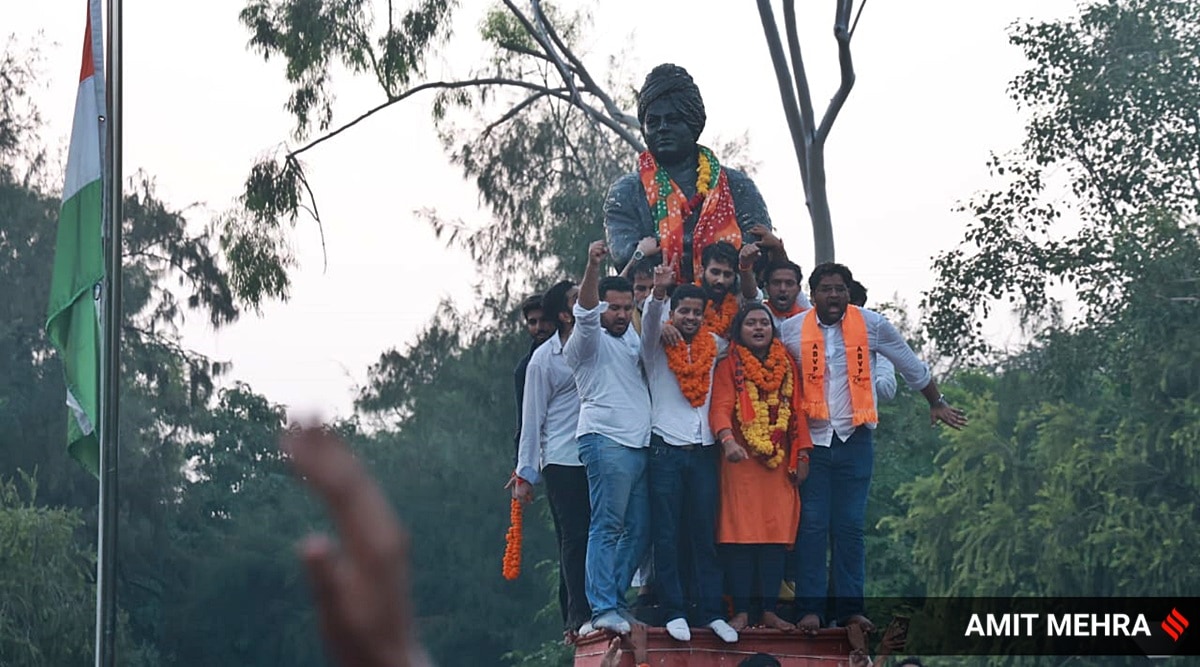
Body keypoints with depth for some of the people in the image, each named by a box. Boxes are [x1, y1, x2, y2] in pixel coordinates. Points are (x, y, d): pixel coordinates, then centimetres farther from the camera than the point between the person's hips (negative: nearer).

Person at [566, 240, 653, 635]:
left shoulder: (631, 339, 22)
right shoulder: (589, 341, -1)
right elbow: (585, 313, -19)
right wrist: (593, 267, -36)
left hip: (639, 444, 8)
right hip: (607, 442, -8)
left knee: (637, 530, 6)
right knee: (607, 527, -12)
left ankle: (615, 599, 12)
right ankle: (603, 608, -15)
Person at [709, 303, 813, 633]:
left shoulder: (787, 366, 14)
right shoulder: (729, 366, 3)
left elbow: (797, 411, 12)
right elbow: (721, 407, -10)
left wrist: (802, 455, 4)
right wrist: (728, 440, -28)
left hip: (780, 464, 3)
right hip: (741, 462, -3)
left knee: (777, 535, 0)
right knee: (740, 535, -7)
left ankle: (769, 610, 6)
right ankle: (741, 612, -4)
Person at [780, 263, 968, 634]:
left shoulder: (872, 325, -1)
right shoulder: (791, 330, -2)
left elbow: (912, 367, 11)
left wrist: (937, 404, 21)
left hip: (855, 439, 0)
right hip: (812, 439, 0)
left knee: (850, 527, 2)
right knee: (812, 526, -3)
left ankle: (851, 608, 6)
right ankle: (810, 608, 0)